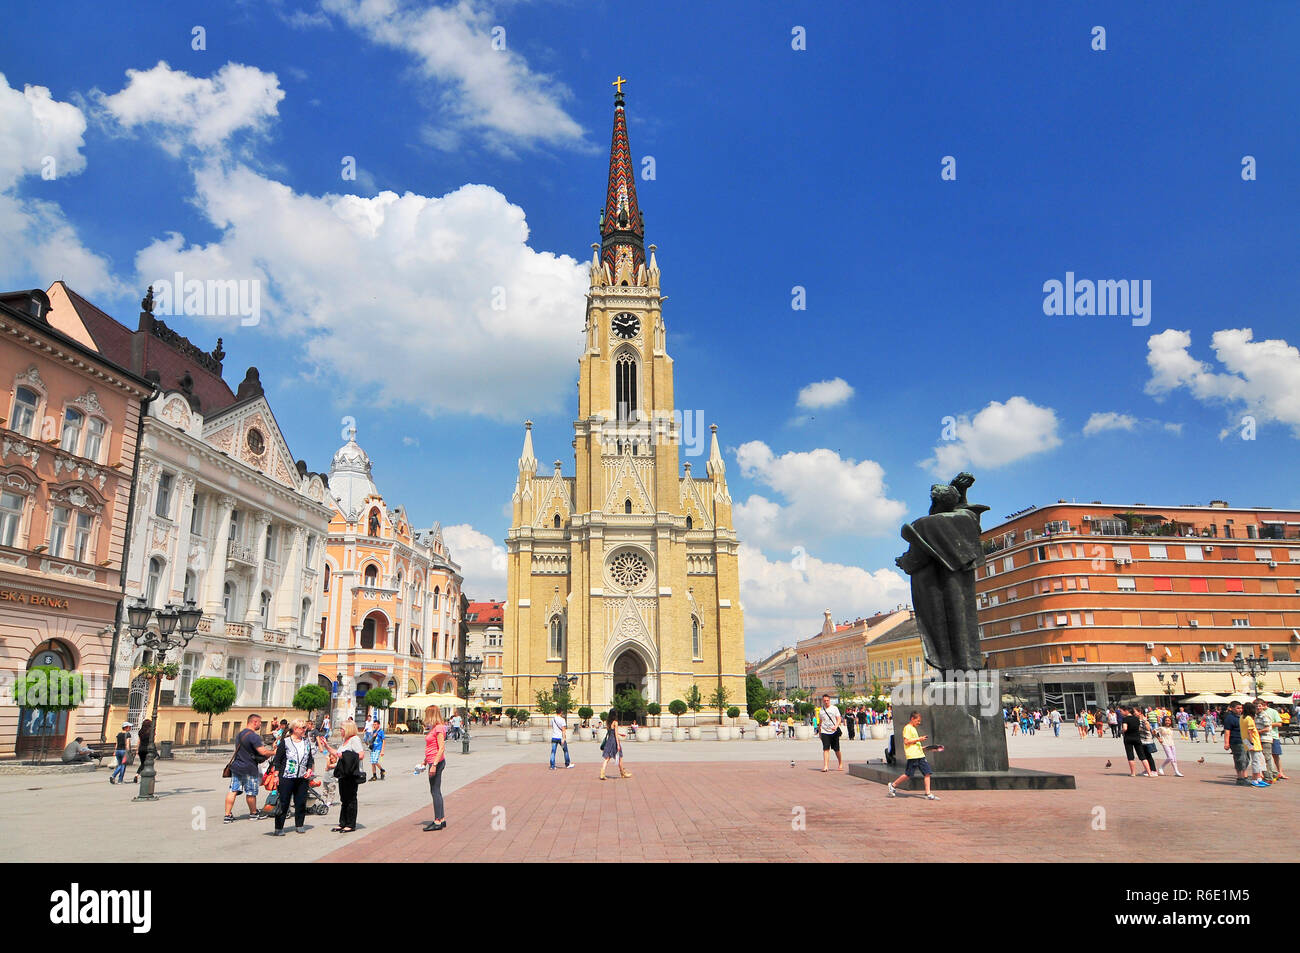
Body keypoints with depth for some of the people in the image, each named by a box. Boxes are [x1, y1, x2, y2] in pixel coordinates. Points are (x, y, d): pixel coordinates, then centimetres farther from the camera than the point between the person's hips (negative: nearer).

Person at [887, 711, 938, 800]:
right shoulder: (907, 728, -7)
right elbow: (906, 741, -16)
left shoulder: (913, 728, 21)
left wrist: (922, 747, 23)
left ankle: (928, 794, 0)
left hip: (920, 754, 9)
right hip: (912, 755, -9)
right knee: (908, 774, -6)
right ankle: (893, 785, 10)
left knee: (927, 773, -1)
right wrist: (918, 739, -15)